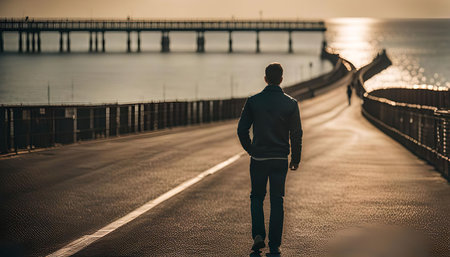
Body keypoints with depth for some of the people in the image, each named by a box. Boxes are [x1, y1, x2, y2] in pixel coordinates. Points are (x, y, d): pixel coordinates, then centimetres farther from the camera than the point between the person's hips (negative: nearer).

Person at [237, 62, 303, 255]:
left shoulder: (253, 101, -5)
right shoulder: (290, 104, -5)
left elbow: (242, 129, -3)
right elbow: (296, 134, -5)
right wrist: (296, 159, 7)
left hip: (258, 158, 0)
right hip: (280, 159, 0)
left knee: (257, 197, 16)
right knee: (277, 201, 7)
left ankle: (258, 235, -1)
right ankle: (274, 245, 6)